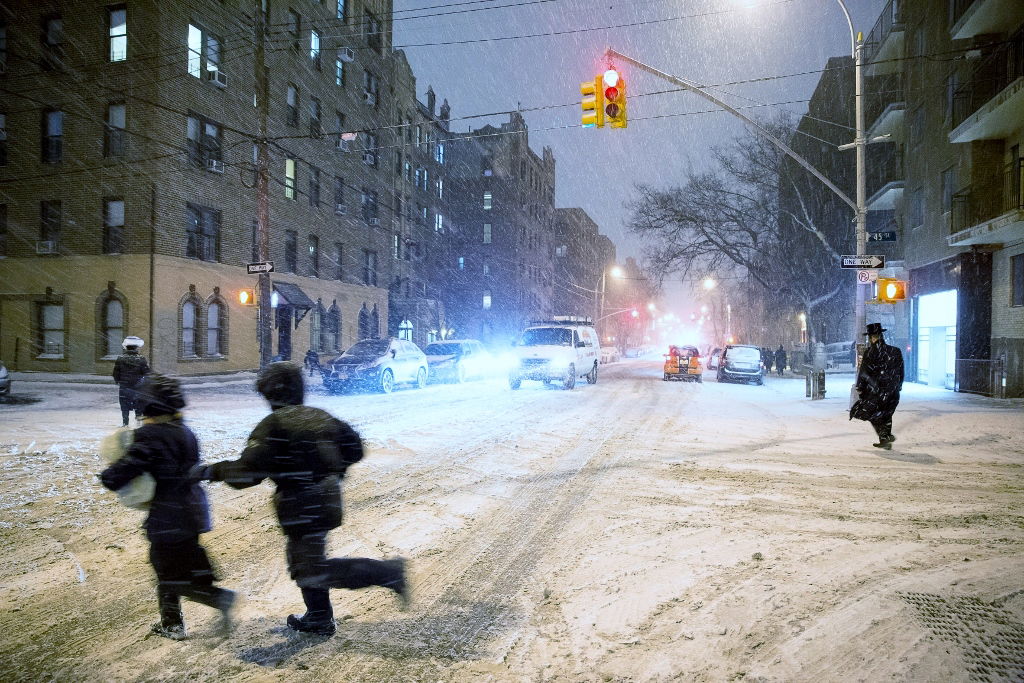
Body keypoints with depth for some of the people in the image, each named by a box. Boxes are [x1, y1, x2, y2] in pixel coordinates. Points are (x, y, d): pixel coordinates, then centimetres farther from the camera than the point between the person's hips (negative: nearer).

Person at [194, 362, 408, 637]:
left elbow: (248, 471, -19)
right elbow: (354, 446, 11)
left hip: (301, 508, -8)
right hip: (328, 501, 8)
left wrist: (210, 471, -5)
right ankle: (319, 619, 34)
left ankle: (386, 572, -11)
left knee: (315, 571, -3)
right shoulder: (320, 417, 6)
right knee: (303, 561, 23)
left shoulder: (274, 425, -15)